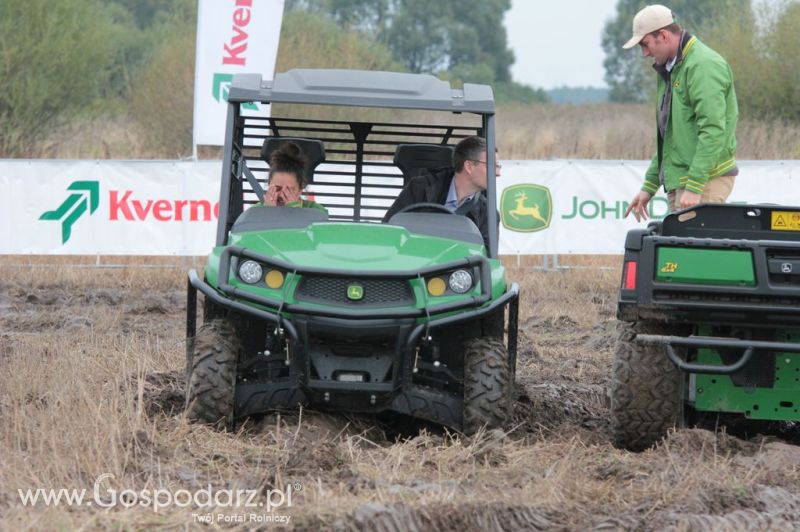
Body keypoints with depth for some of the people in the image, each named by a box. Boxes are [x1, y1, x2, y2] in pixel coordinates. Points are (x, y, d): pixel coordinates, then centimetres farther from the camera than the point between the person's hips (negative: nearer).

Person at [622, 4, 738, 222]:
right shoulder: (671, 70, 21)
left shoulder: (702, 65, -13)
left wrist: (694, 187, -25)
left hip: (705, 180, -10)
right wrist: (649, 187, 24)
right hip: (678, 183, 10)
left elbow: (713, 131, -22)